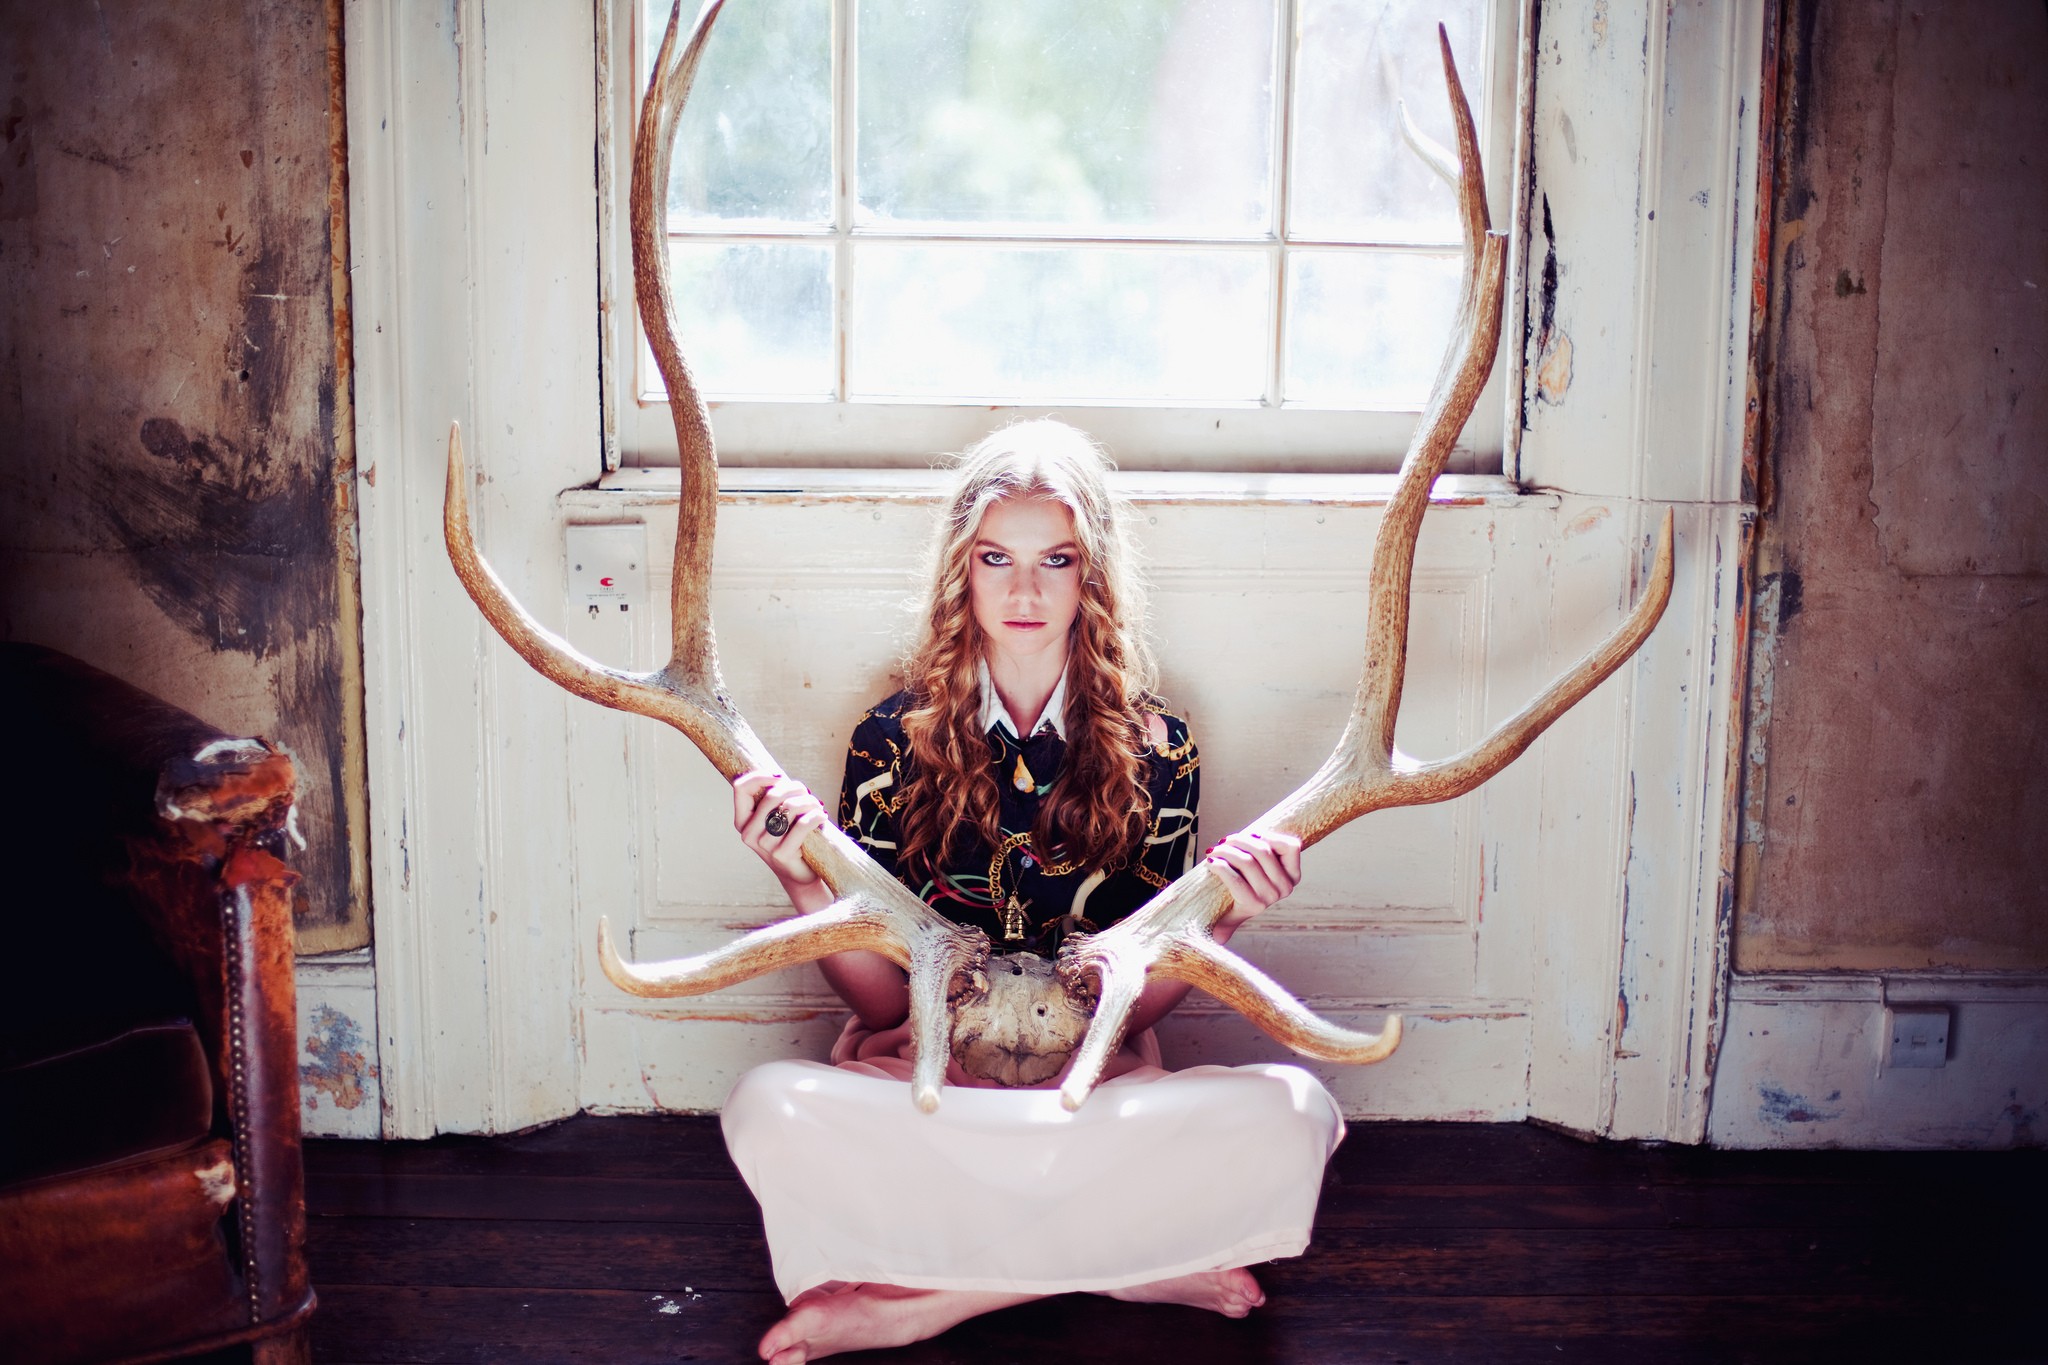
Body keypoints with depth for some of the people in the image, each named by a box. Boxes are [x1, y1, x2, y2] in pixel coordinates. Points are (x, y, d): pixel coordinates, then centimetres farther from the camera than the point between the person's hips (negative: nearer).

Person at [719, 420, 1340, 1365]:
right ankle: (1129, 1264, -21)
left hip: (1096, 1093, 1)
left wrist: (1218, 920, -17)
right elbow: (879, 998, -1)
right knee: (770, 1109, -33)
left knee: (1292, 1116, -29)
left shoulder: (1154, 748, 2)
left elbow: (1132, 1004, 0)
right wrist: (806, 884, -17)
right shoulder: (894, 740, 2)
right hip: (921, 1093, -1)